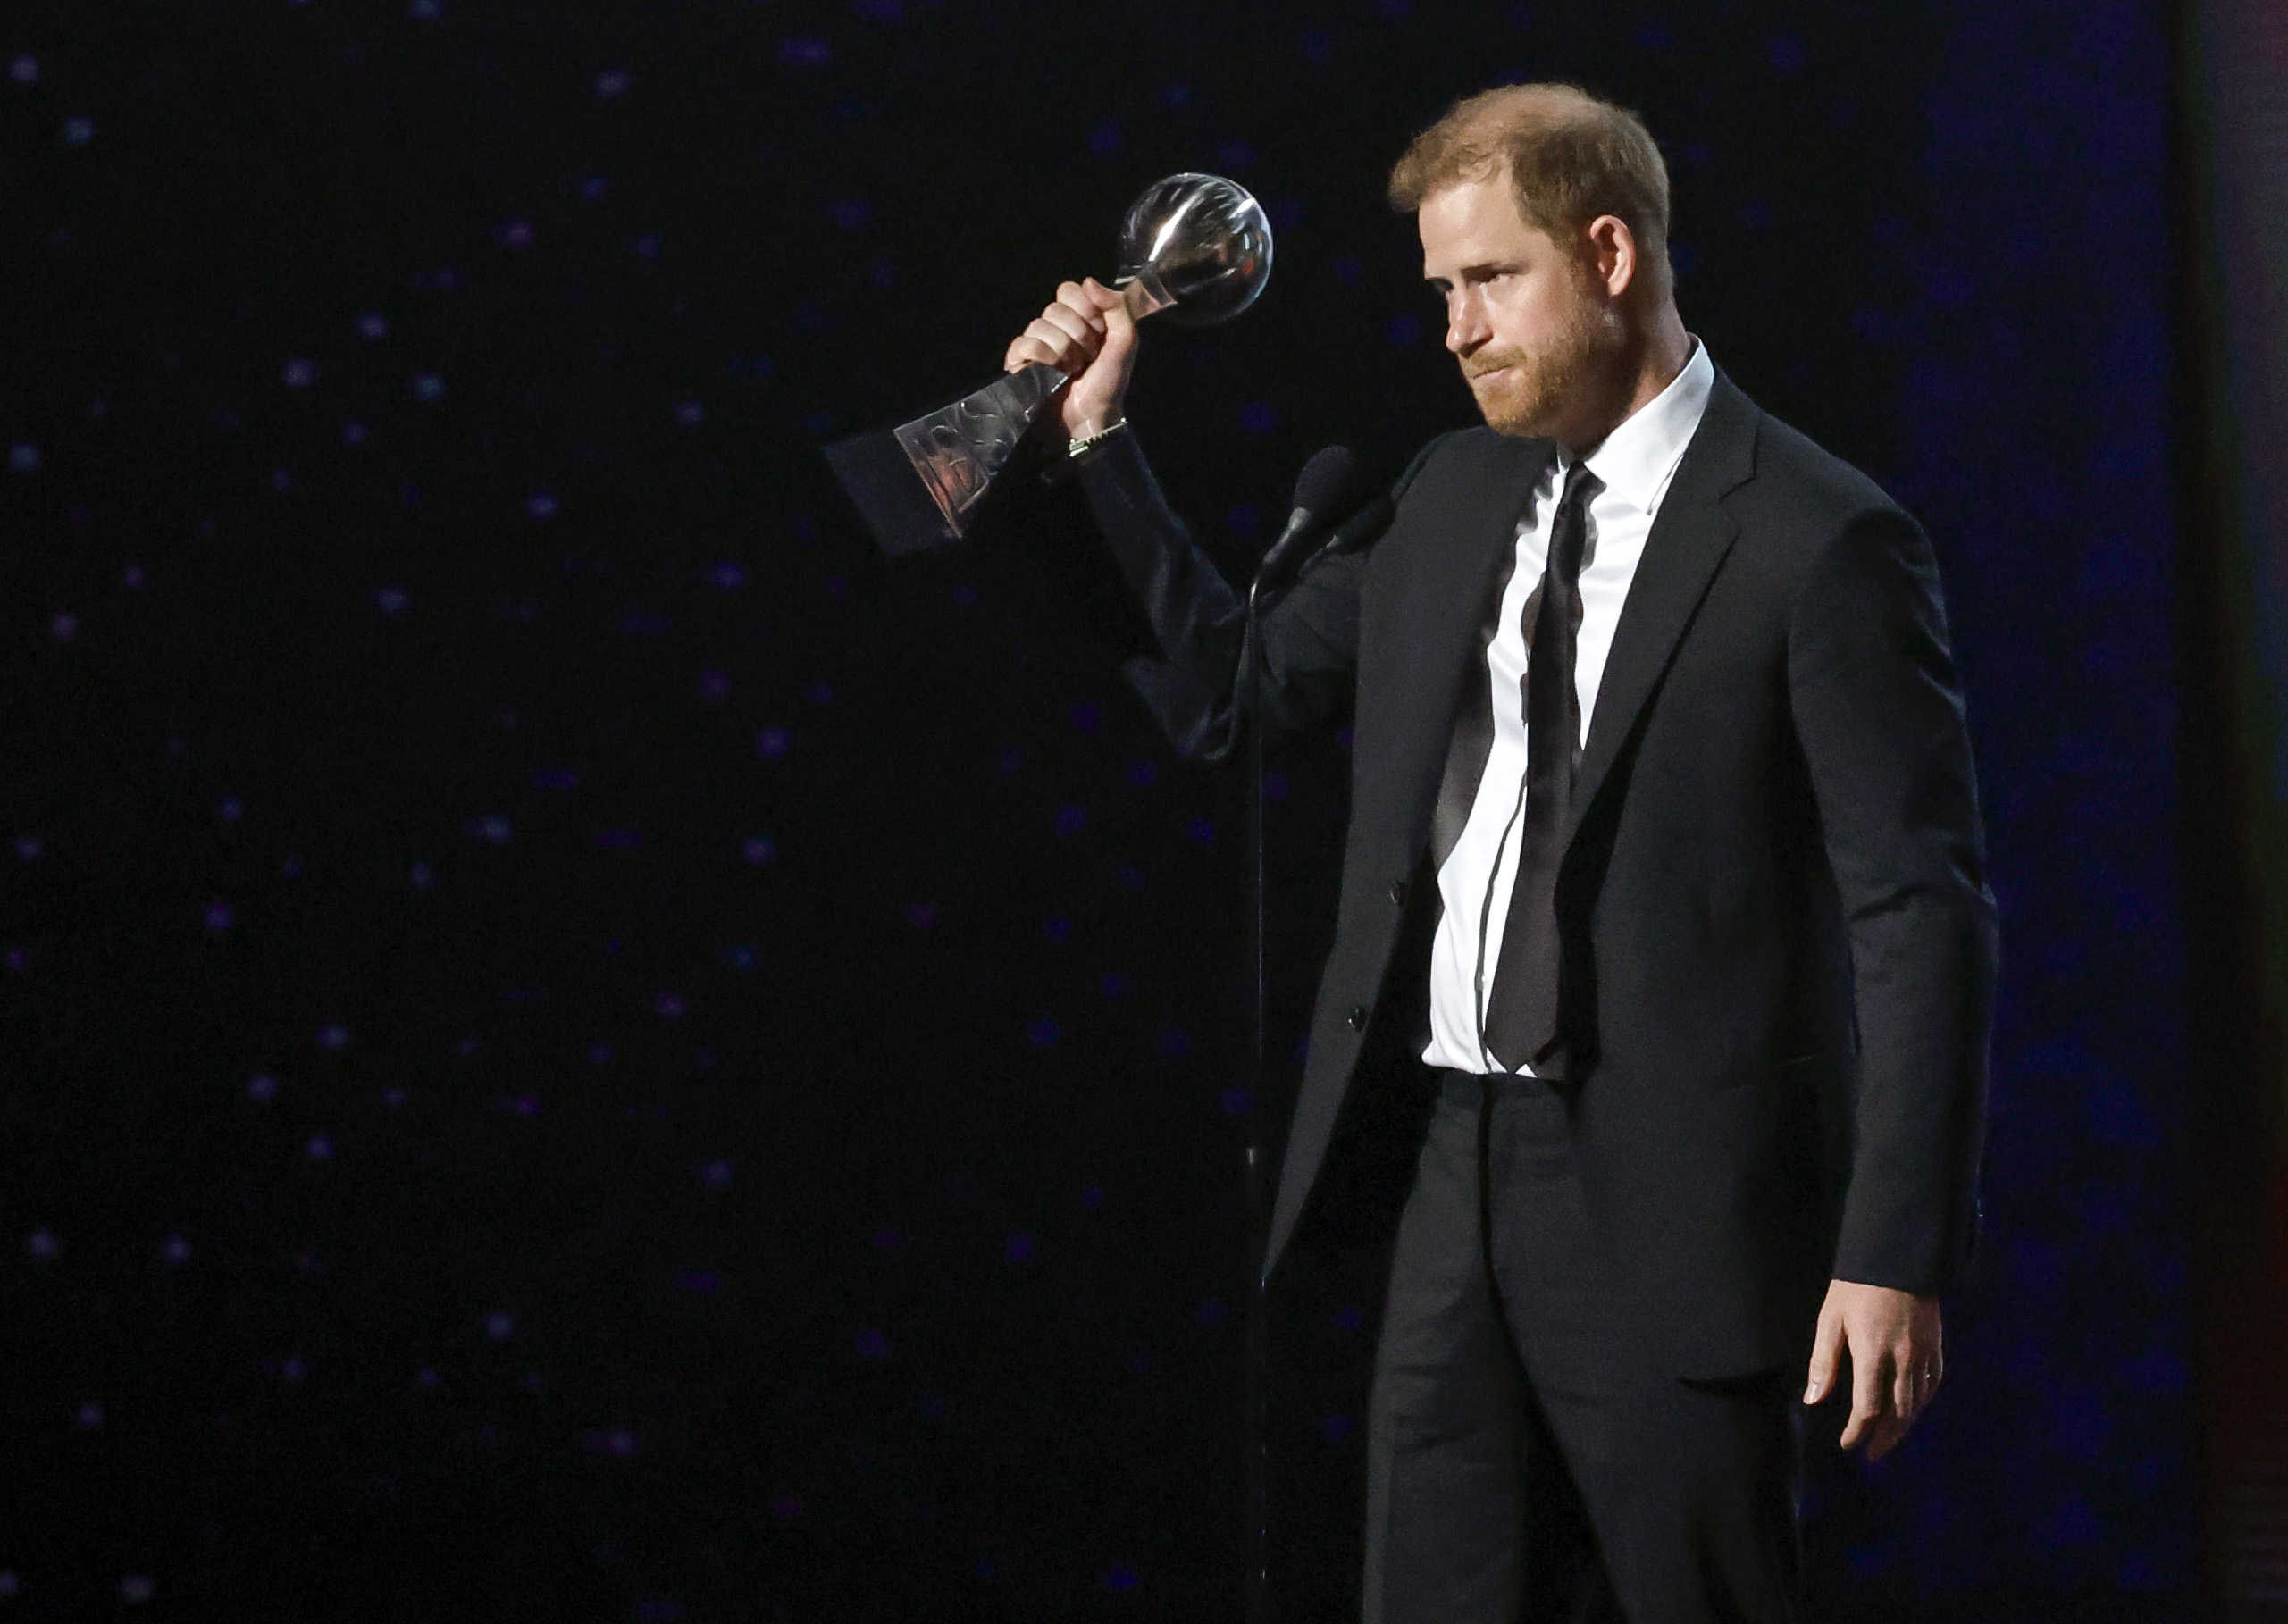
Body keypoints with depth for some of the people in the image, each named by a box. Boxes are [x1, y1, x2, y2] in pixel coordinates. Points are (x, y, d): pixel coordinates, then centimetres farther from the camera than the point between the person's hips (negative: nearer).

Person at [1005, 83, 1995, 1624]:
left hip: (1669, 1202, -6)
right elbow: (1225, 689, 21)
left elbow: (1924, 914, -11)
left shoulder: (1819, 542, -10)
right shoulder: (1459, 494, 12)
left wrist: (1899, 1258, -17)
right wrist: (1097, 439, 12)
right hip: (1462, 1168, 6)